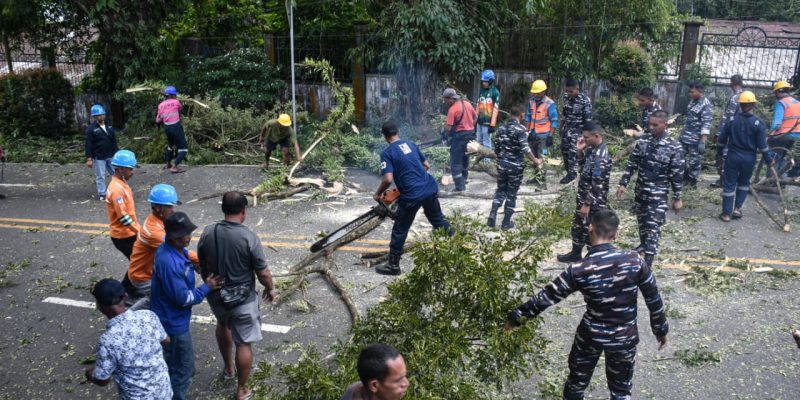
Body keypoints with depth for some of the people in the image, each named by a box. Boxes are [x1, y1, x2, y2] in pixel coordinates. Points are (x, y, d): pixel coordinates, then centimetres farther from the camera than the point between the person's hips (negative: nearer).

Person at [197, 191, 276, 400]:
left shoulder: (207, 233, -10)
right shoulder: (249, 238, -23)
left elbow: (202, 267, 4)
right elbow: (263, 273, -16)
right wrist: (271, 289, 4)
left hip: (216, 296, 5)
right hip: (243, 300, -5)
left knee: (223, 325, 34)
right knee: (244, 343, 12)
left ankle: (228, 369, 49)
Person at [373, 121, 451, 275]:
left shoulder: (387, 153, -6)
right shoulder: (411, 144, 12)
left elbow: (388, 179, -16)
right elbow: (426, 165, 19)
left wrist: (378, 194, -1)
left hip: (411, 196, -5)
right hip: (430, 188, 5)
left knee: (400, 230, 9)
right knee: (439, 220, 25)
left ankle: (393, 265, 17)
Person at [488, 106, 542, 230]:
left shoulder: (501, 128, 6)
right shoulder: (521, 129, -12)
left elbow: (496, 149, 11)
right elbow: (525, 149, -21)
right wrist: (535, 161, -12)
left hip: (501, 164, 5)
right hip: (515, 166, -5)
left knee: (500, 190, 19)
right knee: (511, 193, 6)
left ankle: (493, 214, 3)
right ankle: (506, 222, 12)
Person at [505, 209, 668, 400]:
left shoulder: (579, 270, -20)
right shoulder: (635, 260, -16)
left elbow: (546, 297, -13)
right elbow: (653, 298, -5)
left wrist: (516, 316, 0)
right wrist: (661, 329, 12)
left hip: (591, 336, -1)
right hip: (625, 338, 1)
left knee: (576, 382, 22)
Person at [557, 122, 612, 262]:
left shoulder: (600, 157, -26)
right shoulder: (594, 150, 3)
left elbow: (597, 186, -26)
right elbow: (584, 165, 21)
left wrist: (587, 204, -22)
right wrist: (580, 150, 4)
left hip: (593, 202, -10)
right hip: (584, 197, 10)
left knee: (591, 231, 4)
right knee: (578, 226, 23)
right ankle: (576, 253, 40)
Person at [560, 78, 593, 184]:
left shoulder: (585, 100, -21)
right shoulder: (566, 96, -1)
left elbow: (588, 119, -17)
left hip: (578, 129, -7)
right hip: (567, 127, 7)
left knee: (573, 151, -5)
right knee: (564, 149, 13)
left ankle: (572, 173, 8)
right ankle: (568, 169, 29)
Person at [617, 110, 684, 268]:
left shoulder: (674, 147, -12)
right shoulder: (642, 141, -1)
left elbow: (677, 175, -8)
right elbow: (631, 164, 6)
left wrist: (677, 198, -5)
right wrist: (623, 183, 0)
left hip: (658, 194, -5)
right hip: (640, 190, 5)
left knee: (653, 227, -6)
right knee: (642, 221, 21)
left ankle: (648, 263, -5)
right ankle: (643, 244, 46)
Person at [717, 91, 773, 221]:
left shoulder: (732, 120, -5)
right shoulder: (758, 123, -9)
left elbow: (721, 140, 1)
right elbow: (762, 145, -6)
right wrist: (768, 159, 5)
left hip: (733, 156, 0)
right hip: (749, 158, 0)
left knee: (729, 184, 5)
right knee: (744, 183, 20)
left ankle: (726, 213, 6)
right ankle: (738, 208, 13)